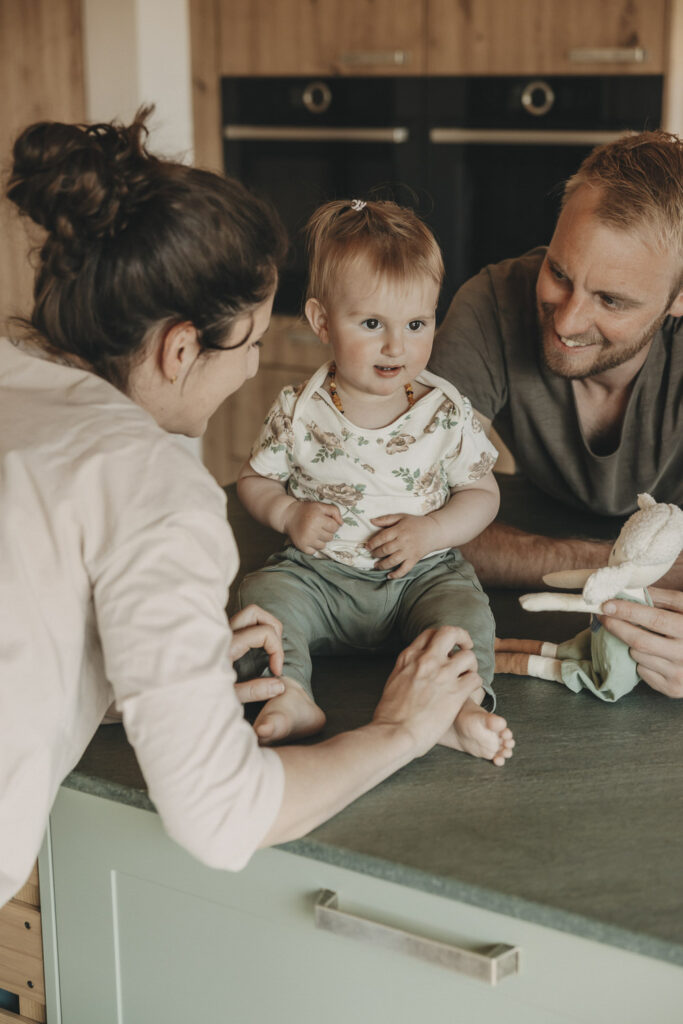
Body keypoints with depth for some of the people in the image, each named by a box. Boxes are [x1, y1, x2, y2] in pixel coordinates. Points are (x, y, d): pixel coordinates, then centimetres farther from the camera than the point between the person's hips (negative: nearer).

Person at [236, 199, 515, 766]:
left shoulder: (447, 413, -4)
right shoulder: (299, 411, -4)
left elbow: (482, 493, 2)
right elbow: (255, 479, 8)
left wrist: (431, 532, -15)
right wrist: (288, 514, -13)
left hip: (421, 575, 0)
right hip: (319, 573, 1)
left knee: (465, 606, -28)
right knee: (262, 593, -24)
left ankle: (460, 703, -35)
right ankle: (292, 698, -30)